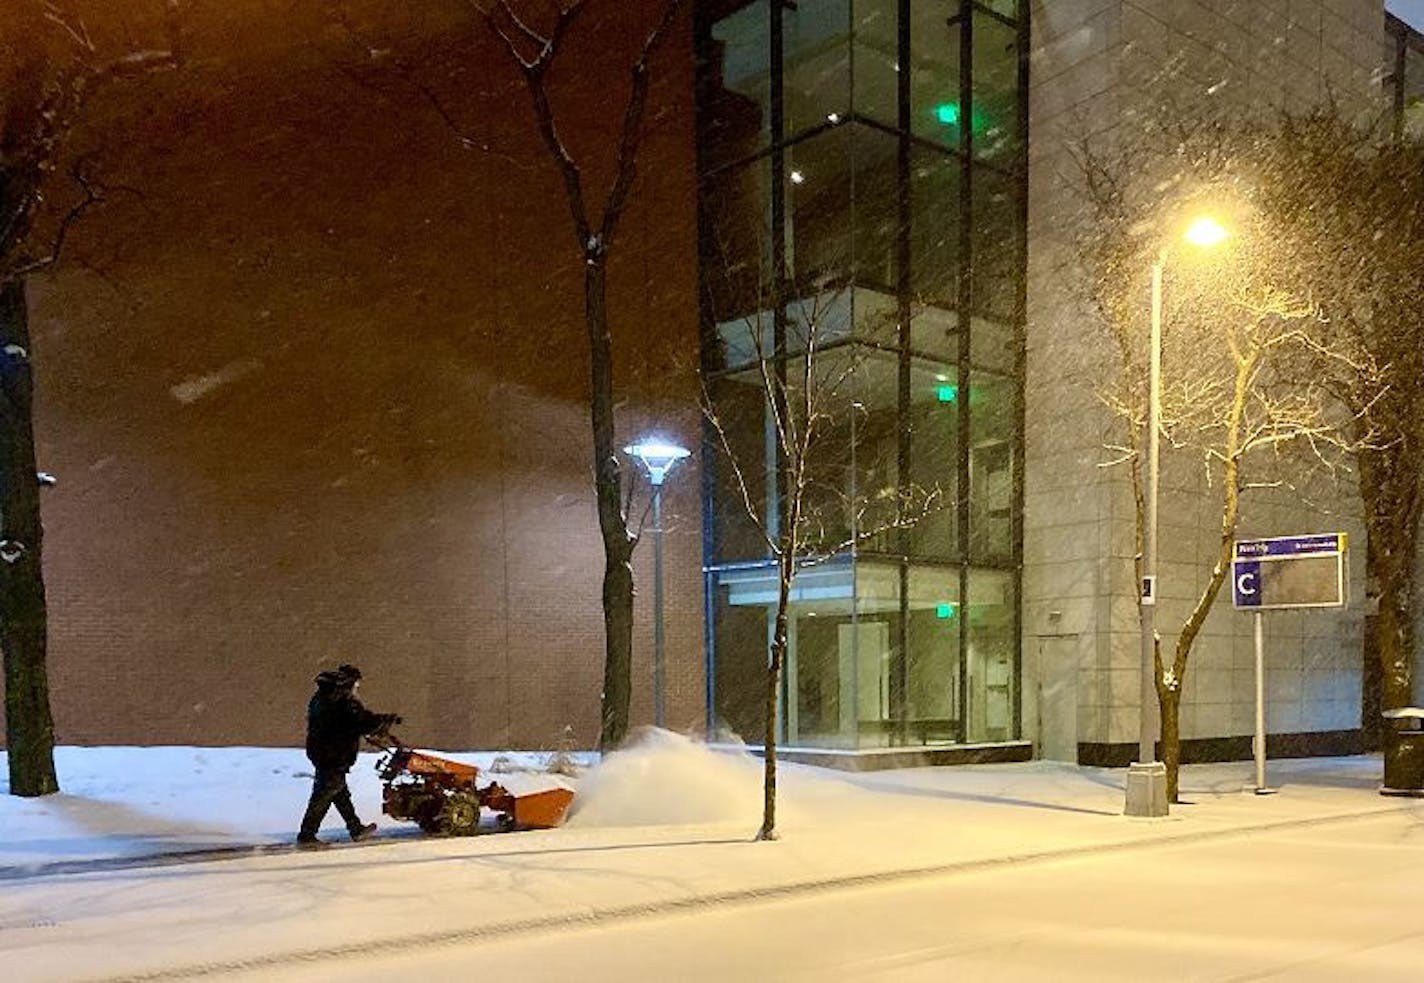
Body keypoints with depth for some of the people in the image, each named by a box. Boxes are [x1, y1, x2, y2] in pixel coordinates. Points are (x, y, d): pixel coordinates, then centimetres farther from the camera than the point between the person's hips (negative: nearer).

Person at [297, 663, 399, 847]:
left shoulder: (319, 697, 11)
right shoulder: (345, 701, -18)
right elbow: (366, 722, -22)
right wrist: (390, 719, -8)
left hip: (318, 751, 10)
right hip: (335, 756, -10)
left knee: (341, 794, 17)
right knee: (323, 796, -2)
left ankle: (356, 828, 27)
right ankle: (306, 836, 3)